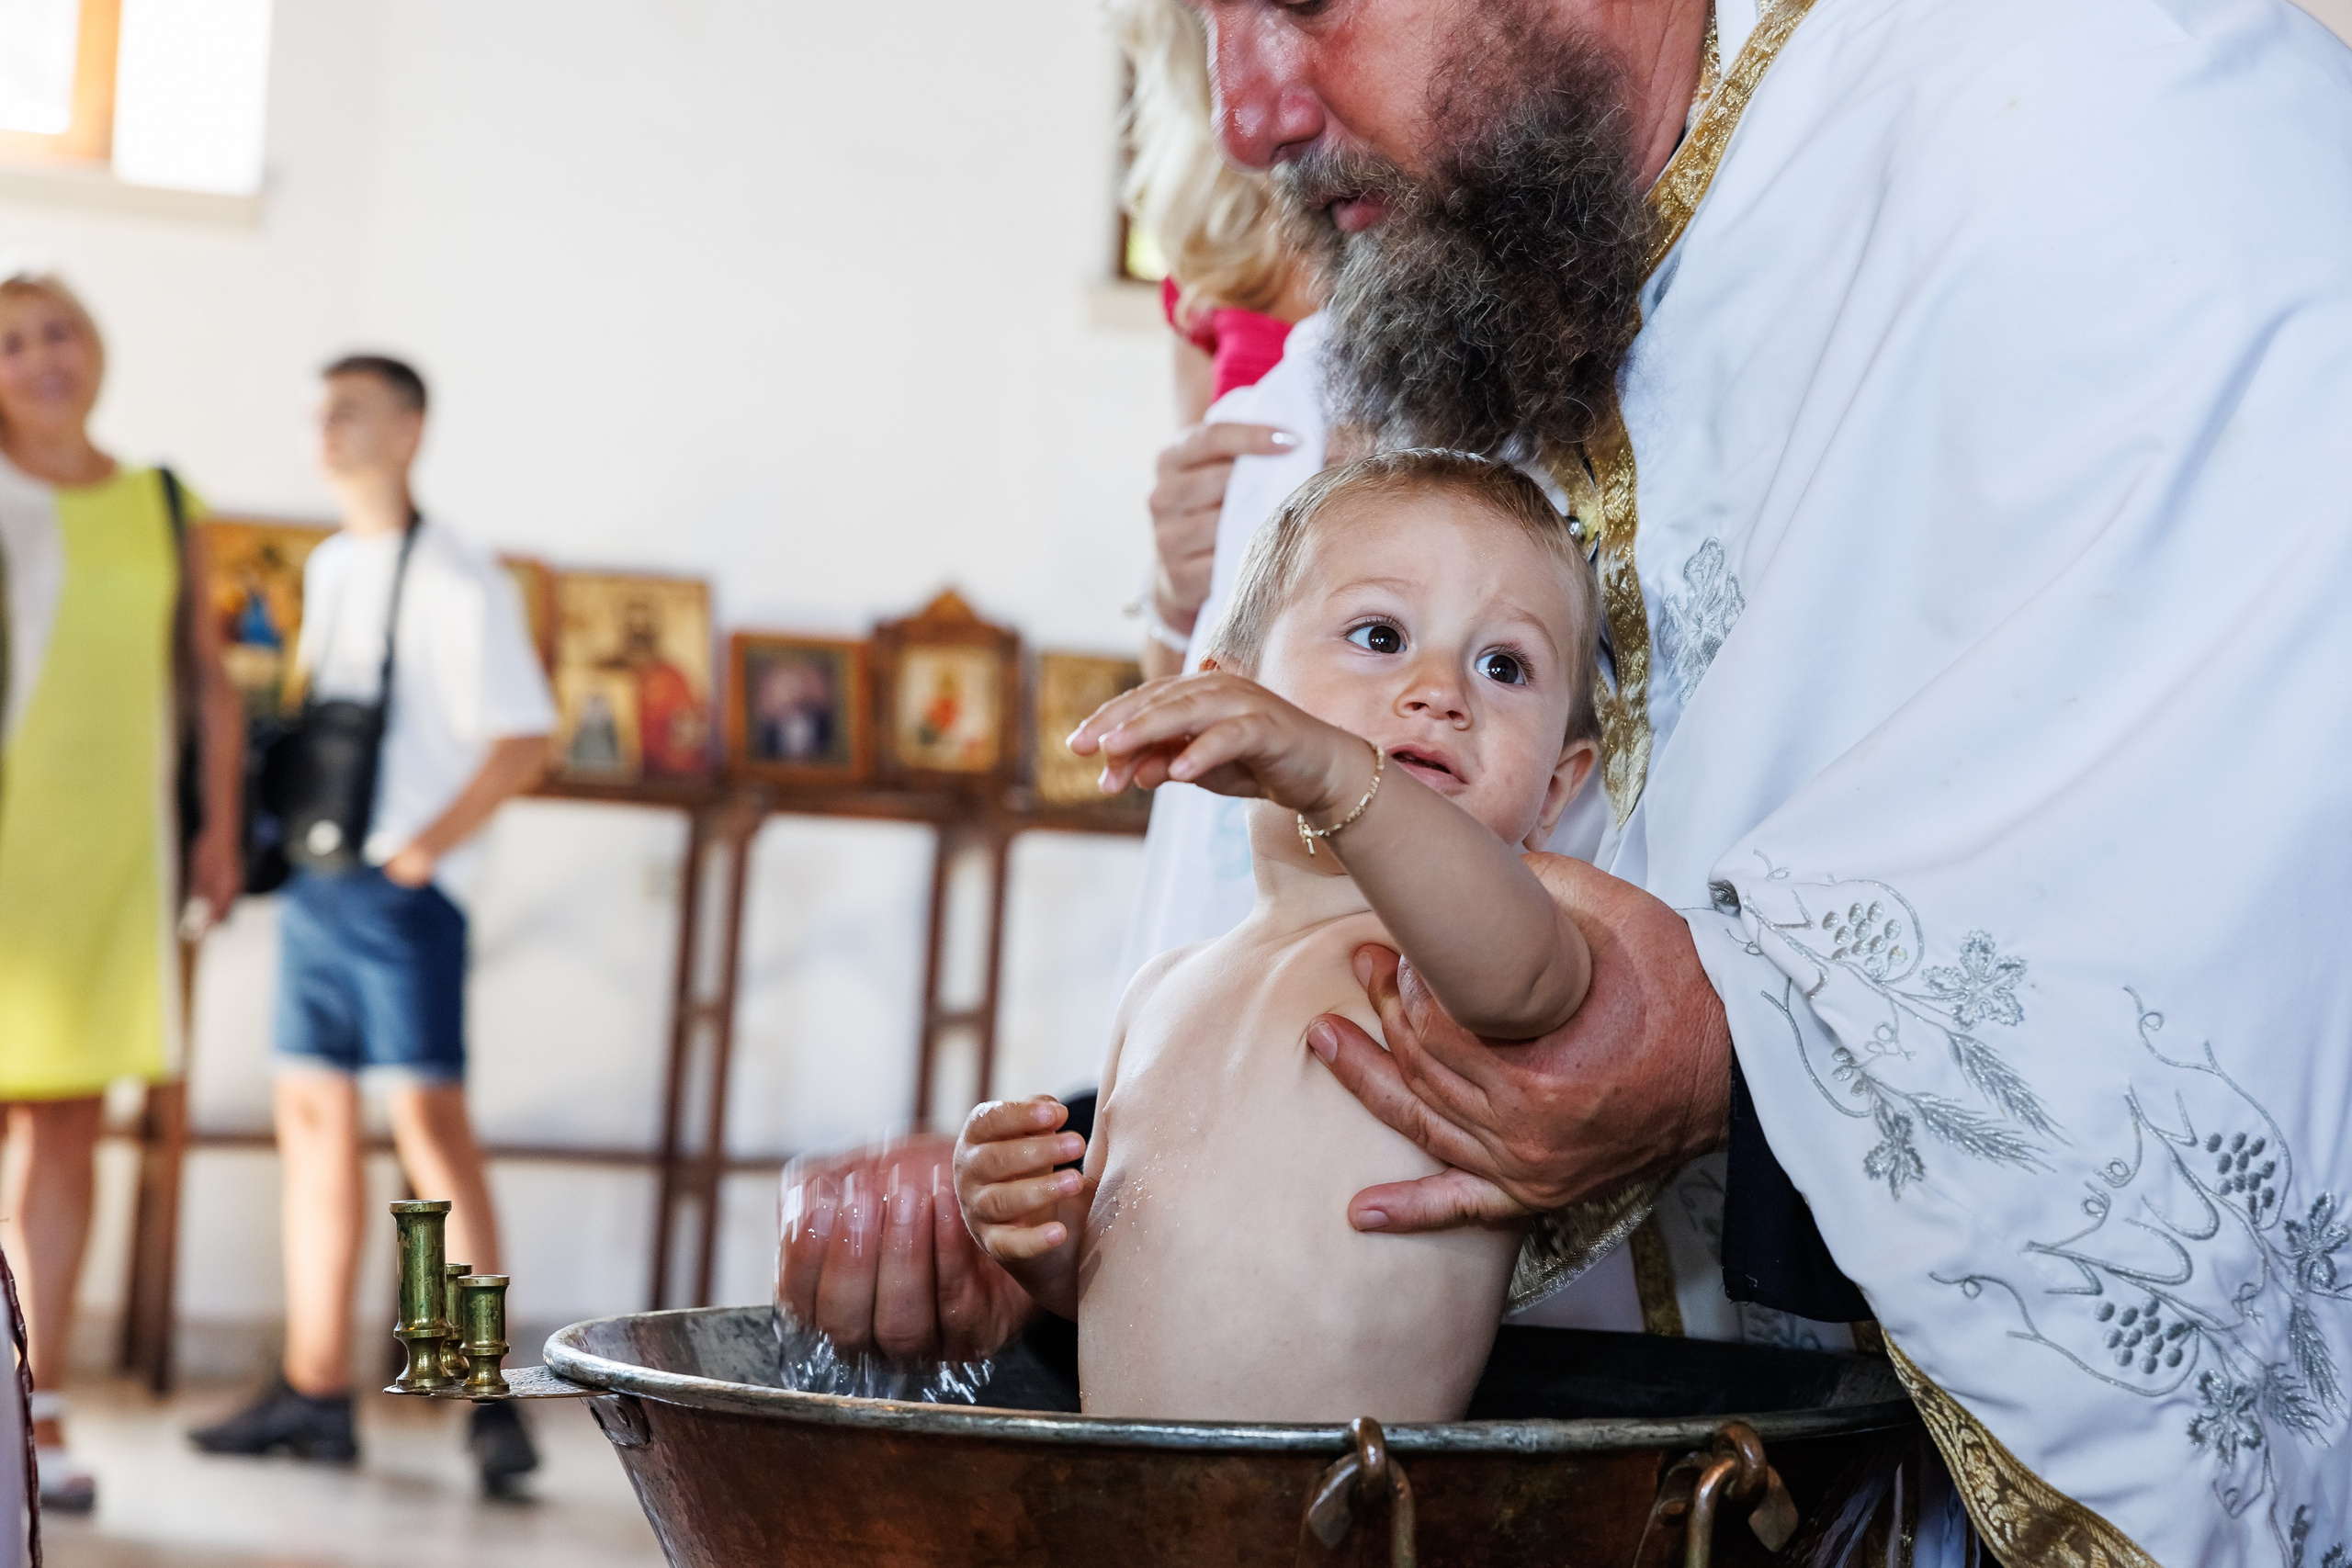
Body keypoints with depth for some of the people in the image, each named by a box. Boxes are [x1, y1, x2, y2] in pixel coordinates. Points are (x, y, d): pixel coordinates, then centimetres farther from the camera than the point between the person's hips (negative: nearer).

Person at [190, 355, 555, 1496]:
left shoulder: (460, 584, -8)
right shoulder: (326, 568, 15)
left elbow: (523, 739, -12)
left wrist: (426, 844, -17)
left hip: (406, 889, -8)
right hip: (316, 884, 8)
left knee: (429, 1117, -12)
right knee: (314, 1120, 7)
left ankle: (491, 1401, -9)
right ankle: (315, 1393, 12)